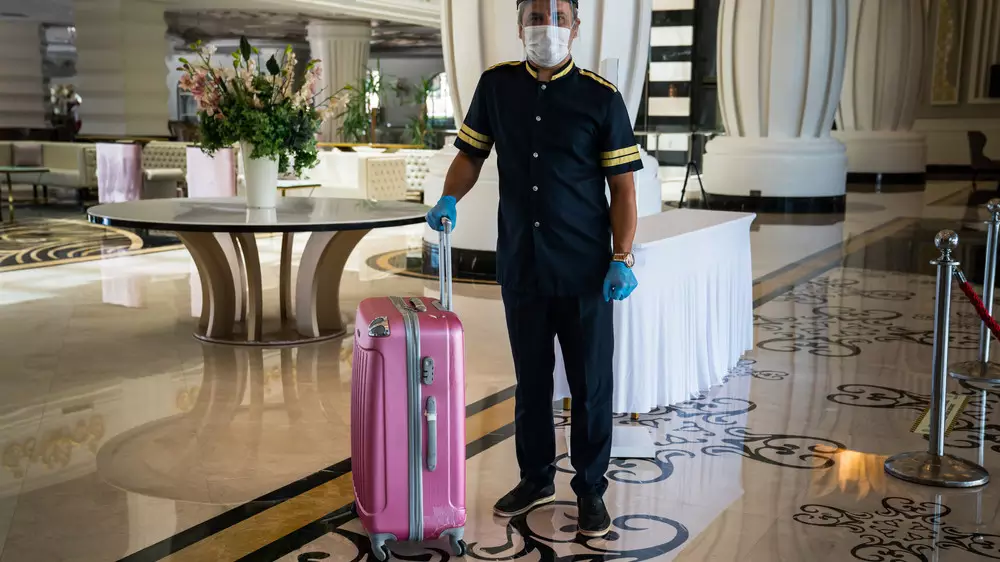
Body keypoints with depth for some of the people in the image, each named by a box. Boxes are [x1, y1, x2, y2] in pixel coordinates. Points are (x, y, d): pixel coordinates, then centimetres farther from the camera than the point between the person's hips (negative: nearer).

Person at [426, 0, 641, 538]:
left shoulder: (601, 97, -6)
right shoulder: (496, 85, 3)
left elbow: (622, 185, -5)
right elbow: (470, 153, 12)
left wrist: (622, 258, -13)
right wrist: (450, 197, -7)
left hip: (585, 271, -3)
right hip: (520, 266, 3)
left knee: (590, 384, 5)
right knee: (530, 380, 15)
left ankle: (590, 489, 21)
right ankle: (536, 477, 32)